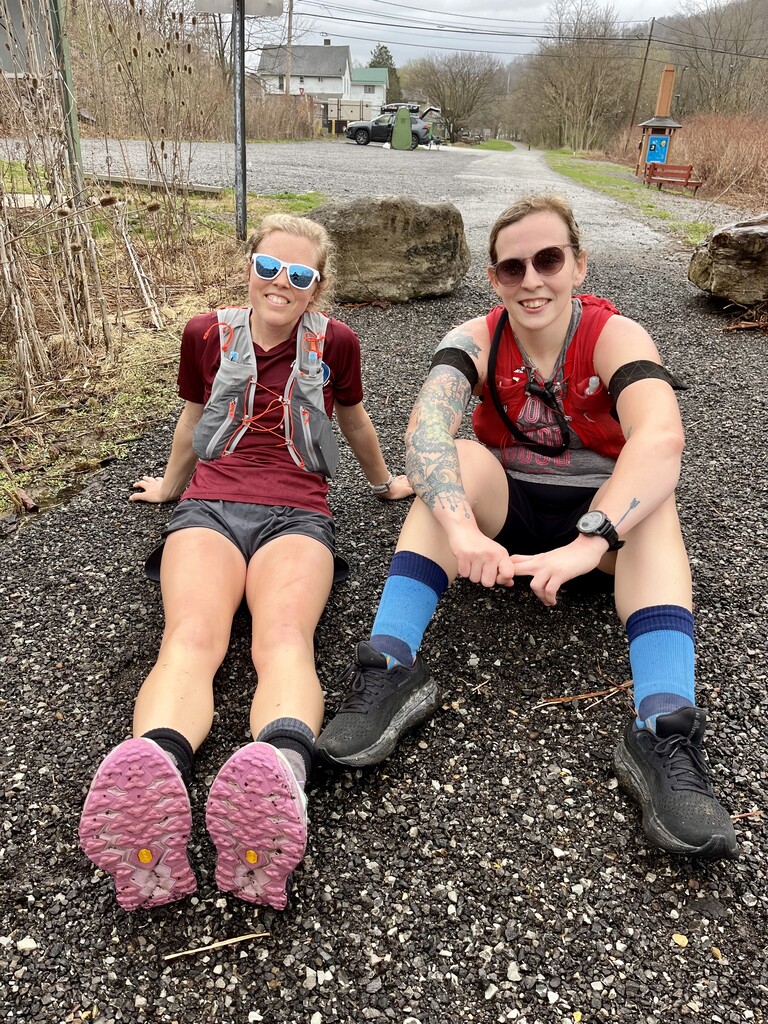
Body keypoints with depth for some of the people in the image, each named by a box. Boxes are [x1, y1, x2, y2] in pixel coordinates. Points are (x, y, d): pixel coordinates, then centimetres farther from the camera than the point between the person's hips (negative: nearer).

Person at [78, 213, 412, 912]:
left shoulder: (334, 343, 12)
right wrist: (171, 485, 43)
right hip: (209, 507, 1)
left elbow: (353, 418, 29)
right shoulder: (207, 335, 15)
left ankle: (281, 777, -66)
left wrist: (384, 482, 41)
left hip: (296, 515, 0)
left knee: (285, 634, -36)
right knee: (191, 636, -34)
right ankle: (148, 796, -62)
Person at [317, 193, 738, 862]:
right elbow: (426, 429, -33)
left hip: (604, 513, 0)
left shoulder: (615, 336, -17)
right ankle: (394, 668, -36)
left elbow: (662, 437, -38)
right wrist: (462, 528, -52)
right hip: (505, 511, 1)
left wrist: (587, 544, -53)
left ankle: (663, 732, -43)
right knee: (458, 459, -27)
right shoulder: (477, 341, -12)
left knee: (651, 491, -32)